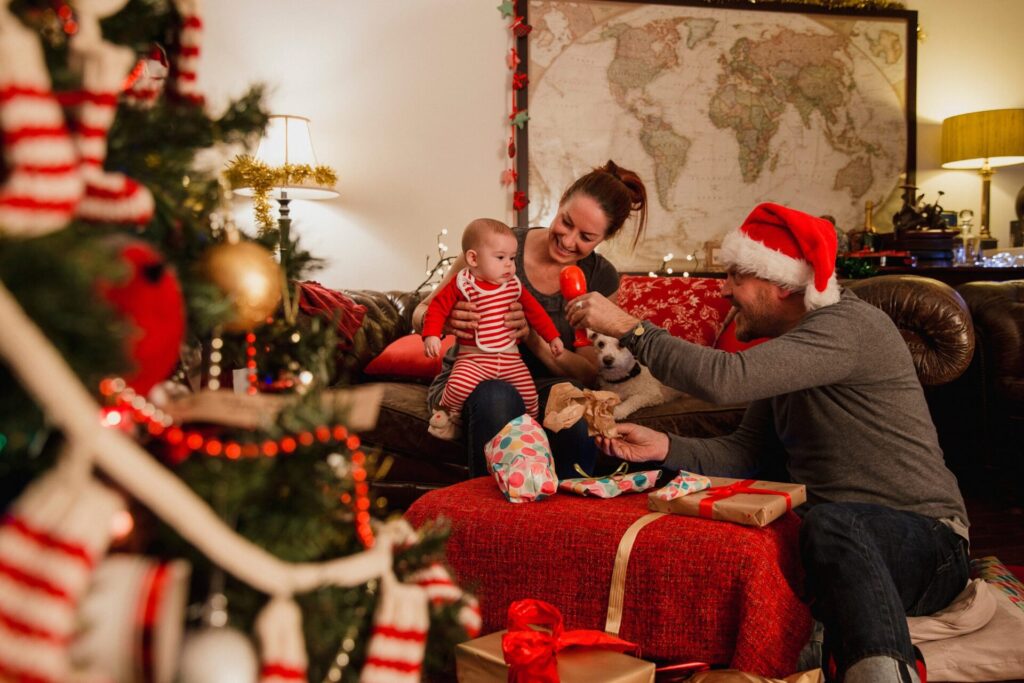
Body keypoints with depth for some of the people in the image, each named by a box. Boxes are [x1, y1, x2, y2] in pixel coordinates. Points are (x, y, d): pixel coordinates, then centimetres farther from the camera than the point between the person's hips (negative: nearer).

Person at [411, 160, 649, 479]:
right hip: (470, 378, -1)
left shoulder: (601, 278, -1)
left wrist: (533, 336, -25)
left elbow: (589, 373, -6)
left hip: (544, 384, 2)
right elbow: (421, 313, -4)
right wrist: (444, 321, -30)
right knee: (498, 398, -36)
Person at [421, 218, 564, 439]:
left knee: (528, 392, -8)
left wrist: (552, 337, 13)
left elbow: (534, 310, 14)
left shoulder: (514, 285, 6)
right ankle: (447, 413, 3)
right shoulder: (462, 284, -8)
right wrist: (431, 335, -21)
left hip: (510, 357, 4)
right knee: (459, 384, -29)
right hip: (473, 357, -4)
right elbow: (438, 307, -7)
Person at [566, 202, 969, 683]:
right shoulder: (787, 346, 16)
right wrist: (664, 447, -6)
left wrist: (628, 327, -19)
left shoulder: (850, 325, -14)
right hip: (845, 545, 8)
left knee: (830, 522, -40)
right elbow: (744, 451, 10)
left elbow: (725, 379, -29)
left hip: (923, 541, -8)